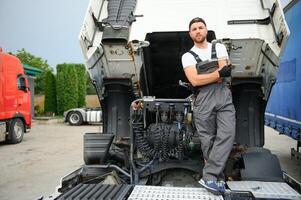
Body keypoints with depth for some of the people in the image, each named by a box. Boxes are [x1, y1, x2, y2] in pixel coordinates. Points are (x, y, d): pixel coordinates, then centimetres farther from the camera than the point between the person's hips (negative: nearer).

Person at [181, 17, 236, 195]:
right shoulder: (188, 56, 11)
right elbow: (195, 81, -6)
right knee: (208, 140, 0)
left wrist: (203, 78, -5)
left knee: (227, 133, -16)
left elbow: (223, 76, 2)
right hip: (203, 99, -1)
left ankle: (210, 176, -13)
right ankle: (218, 179, 9)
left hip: (223, 95, 1)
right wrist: (219, 73, -7)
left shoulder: (219, 47, 15)